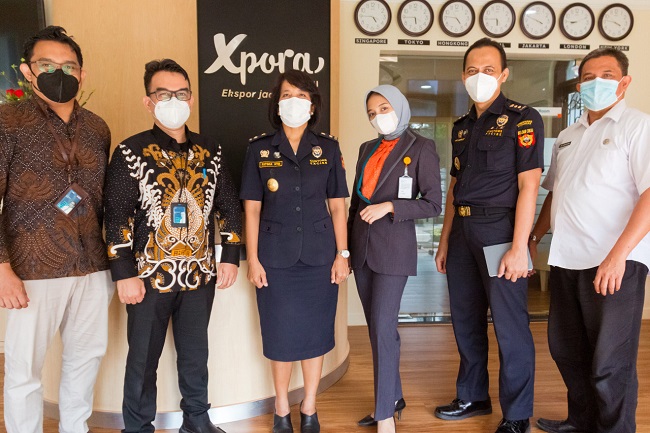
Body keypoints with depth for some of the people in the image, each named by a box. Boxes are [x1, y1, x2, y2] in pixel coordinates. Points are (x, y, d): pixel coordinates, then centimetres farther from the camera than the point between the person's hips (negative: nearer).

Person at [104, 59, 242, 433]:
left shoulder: (210, 151, 5)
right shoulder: (131, 151, -5)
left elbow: (229, 206, 9)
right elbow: (117, 216, -7)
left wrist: (230, 257, 3)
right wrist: (124, 274, -11)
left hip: (200, 275, 3)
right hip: (150, 275, -3)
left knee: (195, 353, 17)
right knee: (143, 359, 11)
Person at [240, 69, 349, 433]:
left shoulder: (328, 148, 3)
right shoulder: (260, 149, 1)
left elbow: (338, 205, 3)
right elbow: (252, 209, 1)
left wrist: (342, 253, -1)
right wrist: (253, 259, -4)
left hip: (319, 254, 1)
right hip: (276, 256, -1)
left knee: (315, 332, 9)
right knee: (281, 334, 7)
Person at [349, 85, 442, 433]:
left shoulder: (420, 149, -4)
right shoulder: (367, 149, 13)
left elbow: (433, 205, -6)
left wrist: (388, 206, -17)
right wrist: (347, 247, 15)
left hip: (394, 250, -6)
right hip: (362, 248, 6)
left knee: (383, 328, -8)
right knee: (376, 328, 12)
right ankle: (393, 398, 27)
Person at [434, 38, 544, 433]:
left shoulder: (523, 119, -4)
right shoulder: (461, 127, 15)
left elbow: (528, 185, -11)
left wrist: (518, 248, -18)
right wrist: (445, 241, 12)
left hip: (499, 230, -6)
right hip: (463, 232, 7)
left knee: (510, 326, 1)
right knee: (466, 321, 14)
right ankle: (473, 397, 31)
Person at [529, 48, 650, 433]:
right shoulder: (568, 137, 17)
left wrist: (618, 254, -23)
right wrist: (535, 238, 16)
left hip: (615, 262, -7)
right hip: (567, 259, 7)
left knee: (609, 362, 0)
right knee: (567, 349, 16)